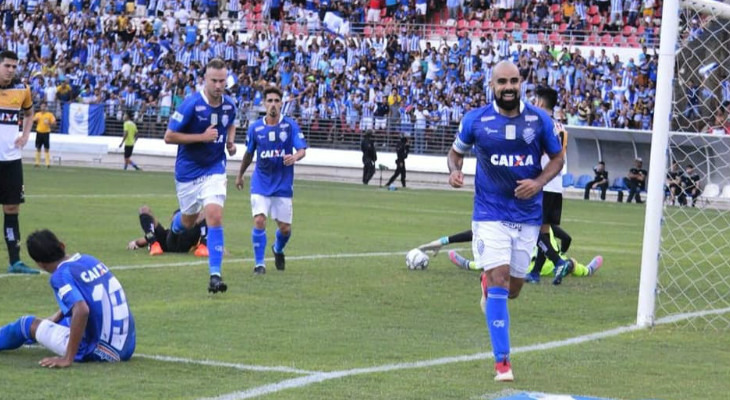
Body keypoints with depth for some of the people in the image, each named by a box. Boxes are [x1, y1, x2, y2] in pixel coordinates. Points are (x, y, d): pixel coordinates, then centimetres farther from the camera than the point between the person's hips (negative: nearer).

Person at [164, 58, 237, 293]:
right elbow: (169, 136, -17)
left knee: (215, 216, -16)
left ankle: (215, 275, -15)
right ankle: (175, 224, 54)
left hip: (214, 170, 2)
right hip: (188, 170, -2)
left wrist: (230, 141, 0)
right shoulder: (191, 104, -19)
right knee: (188, 221, 14)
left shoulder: (229, 105, -4)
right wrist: (202, 137, -24)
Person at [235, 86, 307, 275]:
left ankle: (278, 249, 40)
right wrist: (240, 175, 24)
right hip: (261, 183, 0)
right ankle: (259, 263, -3)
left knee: (285, 228, 5)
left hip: (283, 184, 0)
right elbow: (249, 153, 14)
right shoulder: (255, 128, -1)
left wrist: (294, 157, -33)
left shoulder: (290, 125, -5)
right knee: (259, 220, -17)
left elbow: (302, 150, -10)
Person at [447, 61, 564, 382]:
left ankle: (487, 279, 49)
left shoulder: (539, 120, -1)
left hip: (528, 215, 2)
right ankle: (502, 361, -11)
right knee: (499, 282, -15)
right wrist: (454, 171, -11)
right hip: (490, 214, -2)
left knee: (512, 289, 10)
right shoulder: (475, 120, -3)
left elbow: (557, 157, 9)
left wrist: (538, 182, -10)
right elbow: (456, 151, 12)